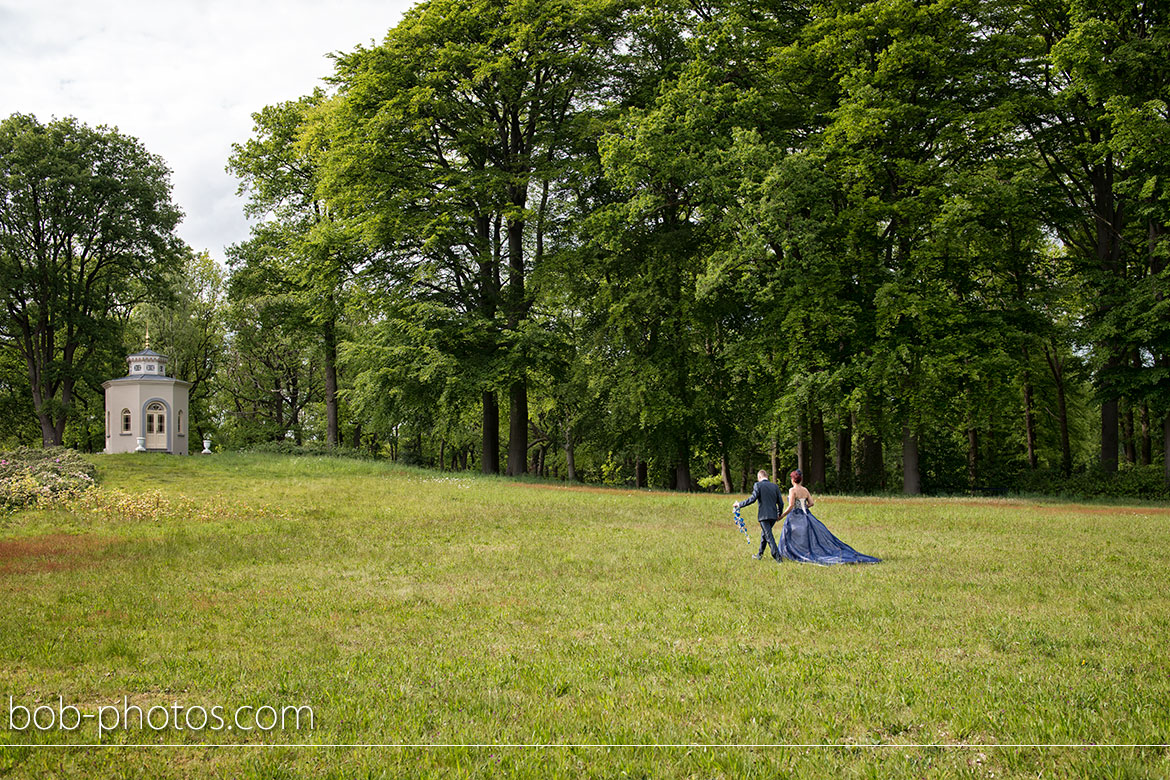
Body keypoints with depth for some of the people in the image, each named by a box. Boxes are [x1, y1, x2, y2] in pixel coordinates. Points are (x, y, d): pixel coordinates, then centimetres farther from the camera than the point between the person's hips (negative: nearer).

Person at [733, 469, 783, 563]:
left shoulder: (758, 485, -5)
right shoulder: (775, 486, 10)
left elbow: (752, 499, -13)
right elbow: (780, 502, 10)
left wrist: (739, 504, -2)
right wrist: (779, 514, 24)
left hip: (764, 515, -6)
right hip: (773, 515, 6)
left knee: (769, 537, -3)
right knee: (764, 533, 22)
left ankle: (778, 557, -8)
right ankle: (759, 555, 31)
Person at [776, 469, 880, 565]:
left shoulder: (793, 490, -13)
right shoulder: (805, 490, 7)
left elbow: (791, 506, -19)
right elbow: (811, 503, 9)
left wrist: (781, 516, -12)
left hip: (795, 518, -7)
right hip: (806, 516, 7)